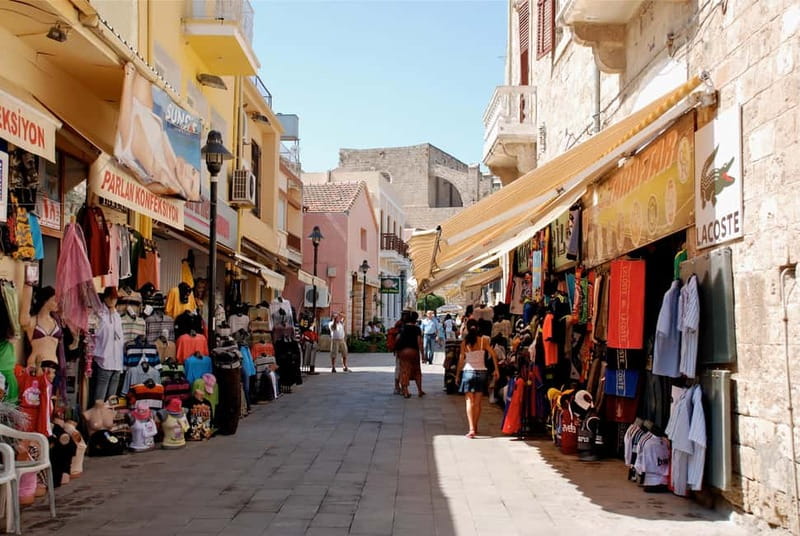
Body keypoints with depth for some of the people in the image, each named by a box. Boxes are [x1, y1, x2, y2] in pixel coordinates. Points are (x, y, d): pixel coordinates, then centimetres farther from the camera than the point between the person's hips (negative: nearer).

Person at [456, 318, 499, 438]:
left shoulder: (464, 342, -4)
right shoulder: (483, 340, -2)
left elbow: (461, 360, -4)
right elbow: (493, 354, -6)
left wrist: (457, 375, 4)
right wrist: (496, 370, 2)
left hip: (468, 372, -1)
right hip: (482, 372, 1)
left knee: (470, 401, -1)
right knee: (477, 402, 10)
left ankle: (471, 429, -13)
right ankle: (475, 427, 19)